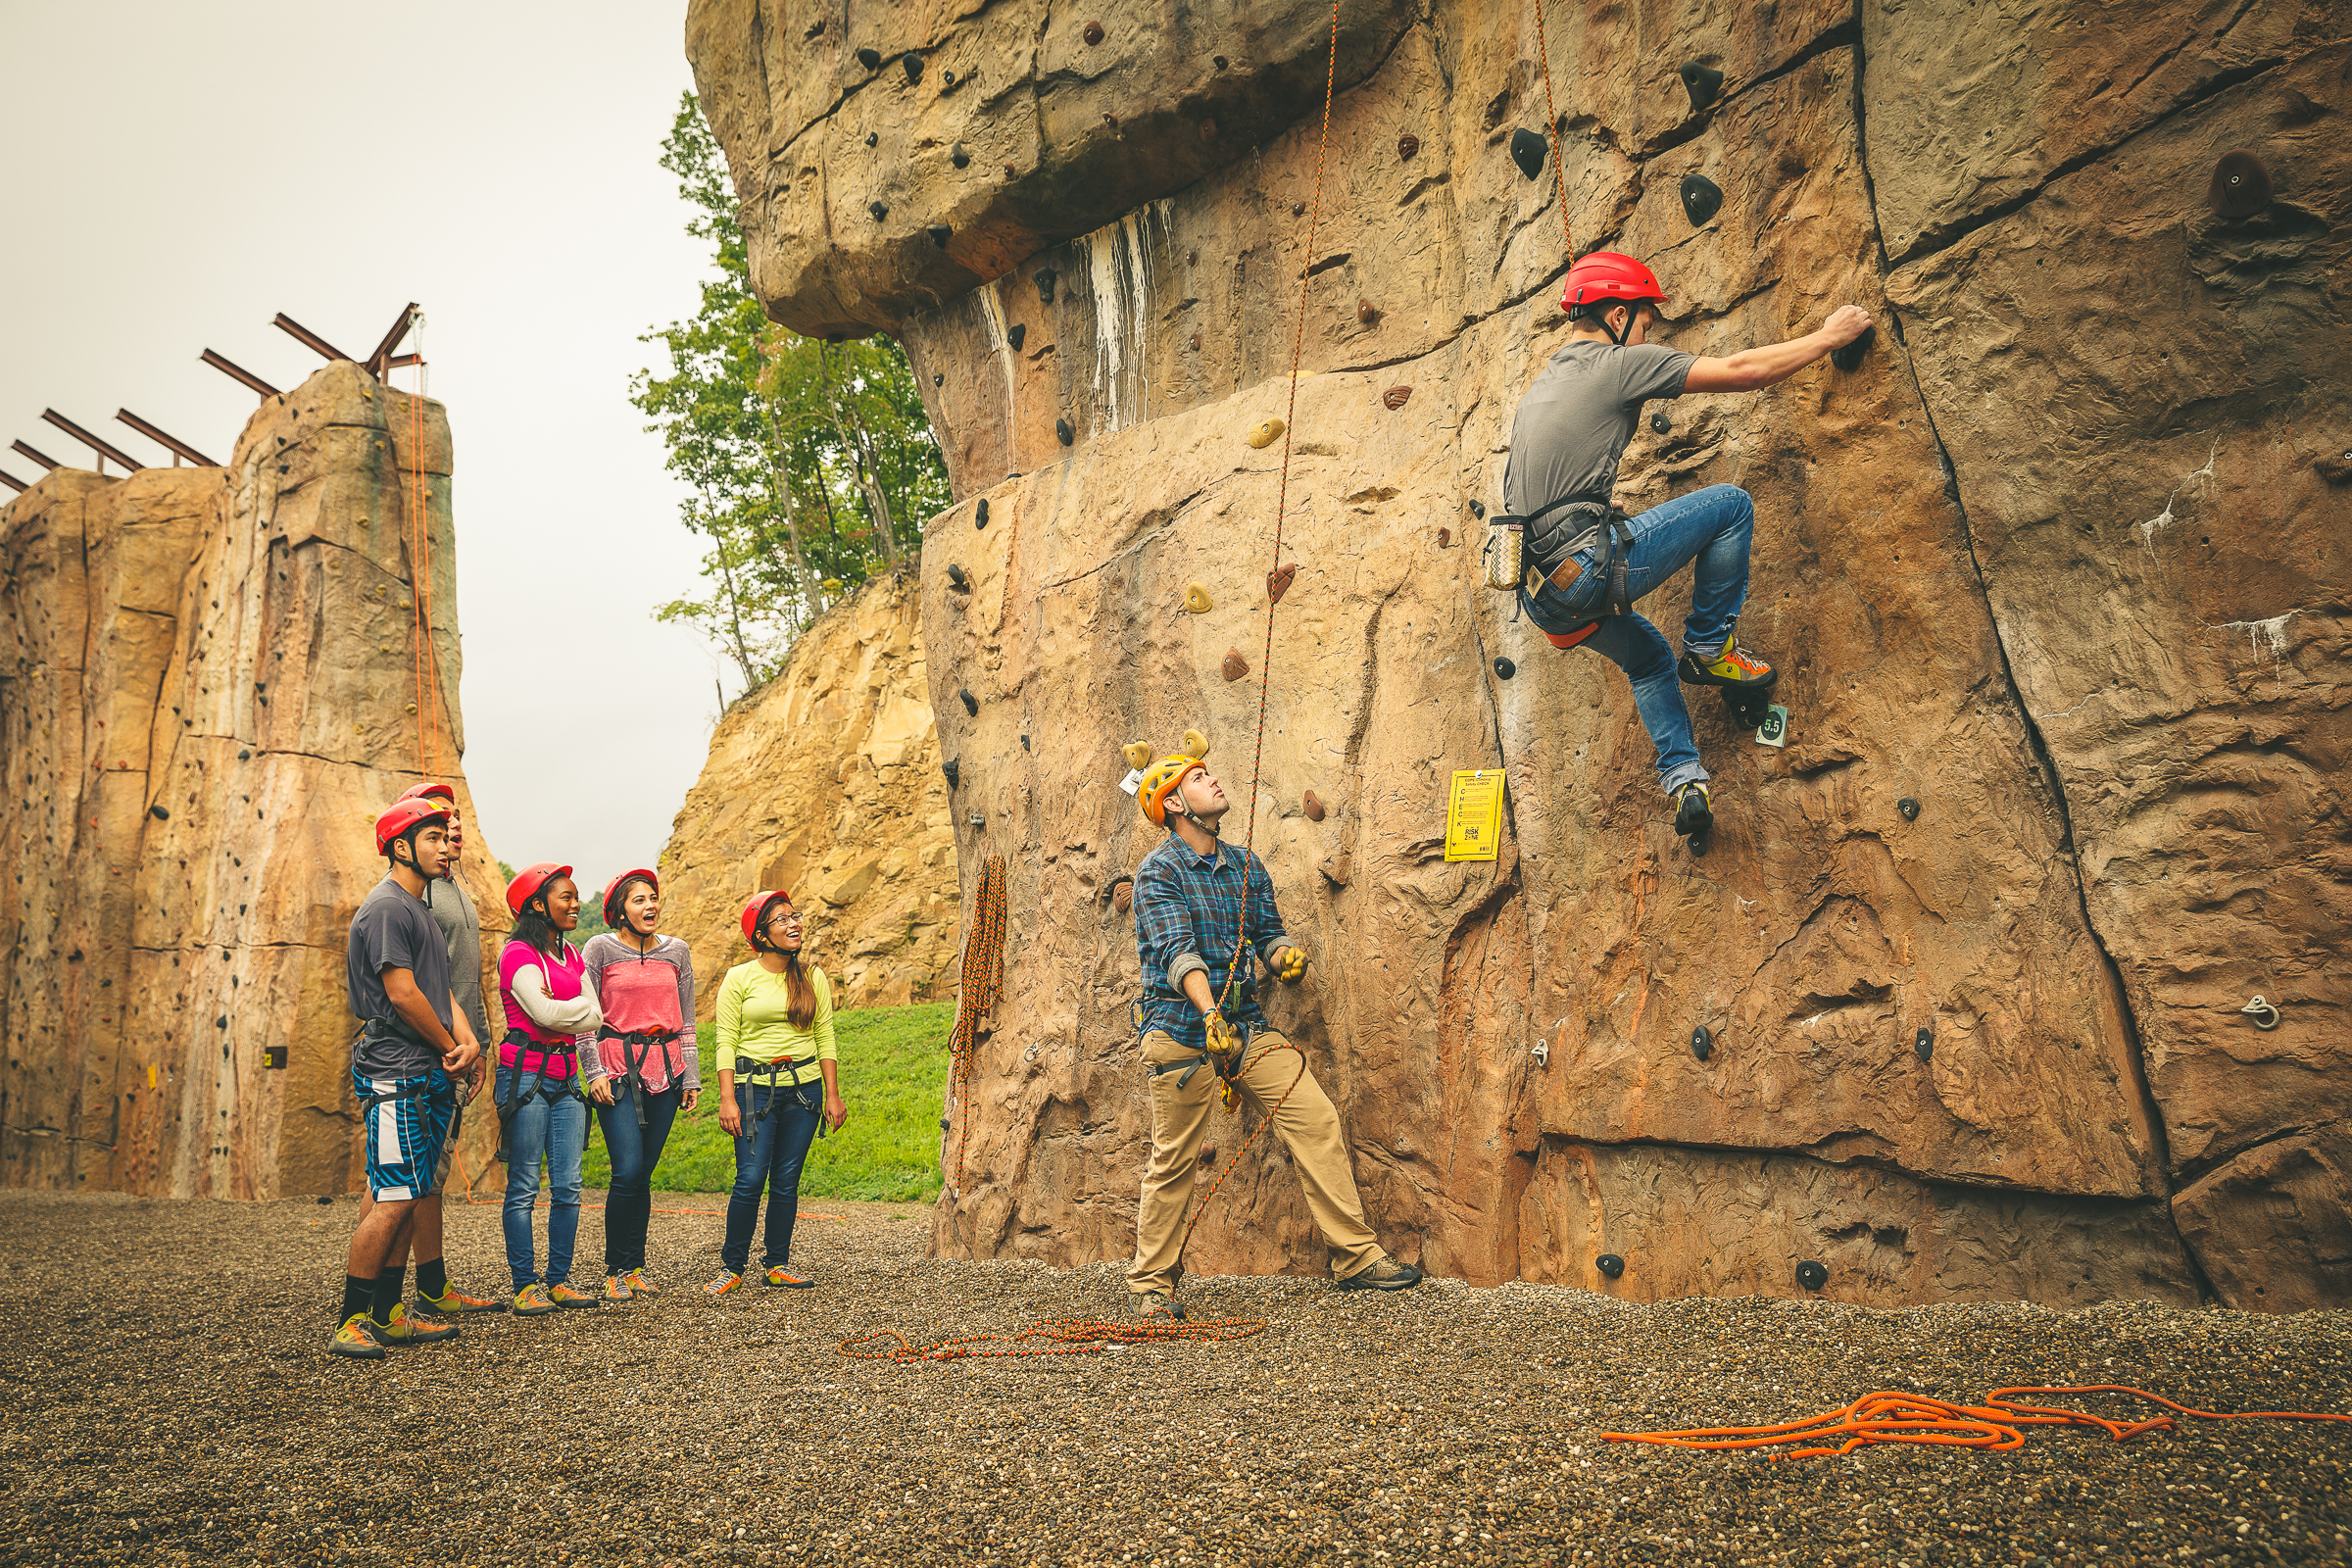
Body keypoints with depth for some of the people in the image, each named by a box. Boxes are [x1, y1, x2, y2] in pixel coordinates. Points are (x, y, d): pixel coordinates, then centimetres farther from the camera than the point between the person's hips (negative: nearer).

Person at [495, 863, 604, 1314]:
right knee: (524, 1185, -2)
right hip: (526, 1072, -7)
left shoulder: (571, 956, 17)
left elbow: (596, 1017, 8)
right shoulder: (518, 954, -6)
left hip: (565, 1076, 7)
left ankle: (559, 1280, 13)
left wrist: (558, 1009, -5)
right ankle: (525, 1286, 4)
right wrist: (580, 1009, -3)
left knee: (568, 1185, 5)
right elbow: (543, 1013, -19)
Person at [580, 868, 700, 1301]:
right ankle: (615, 1270, 3)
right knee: (628, 1172, -11)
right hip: (618, 1070, -3)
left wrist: (692, 1076, 12)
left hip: (665, 1070, 4)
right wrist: (594, 1073, -7)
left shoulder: (677, 952, 11)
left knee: (643, 1174, 4)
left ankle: (635, 1267, 14)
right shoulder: (600, 949, 0)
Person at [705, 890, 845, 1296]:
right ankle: (732, 1266, 7)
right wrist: (727, 1099, -11)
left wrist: (833, 1095, 5)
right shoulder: (739, 978, -1)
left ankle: (777, 1265, 17)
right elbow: (726, 1042, -3)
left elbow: (825, 1038, 9)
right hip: (755, 1089, -3)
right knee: (750, 1180, -8)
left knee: (786, 1182, 5)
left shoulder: (812, 977, 8)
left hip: (804, 1088, 3)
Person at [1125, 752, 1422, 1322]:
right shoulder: (1159, 870, -8)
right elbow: (1177, 949, -21)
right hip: (1181, 1031, -5)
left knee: (1317, 1121, -2)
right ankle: (1151, 1283, 16)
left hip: (1247, 1025, 6)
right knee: (1173, 1160, 0)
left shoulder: (1246, 866, 12)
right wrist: (1209, 1012, -35)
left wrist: (1284, 953, -10)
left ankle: (1356, 1257, 6)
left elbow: (1268, 929, 14)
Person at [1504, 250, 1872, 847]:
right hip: (1585, 567, -9)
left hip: (1540, 594, 9)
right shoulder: (1617, 364, -1)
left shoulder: (1540, 388, 24)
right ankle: (1710, 649, 12)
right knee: (1730, 504, 6)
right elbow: (1743, 371, 0)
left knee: (1650, 659, 32)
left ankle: (1682, 778, 20)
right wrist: (1830, 334, 14)